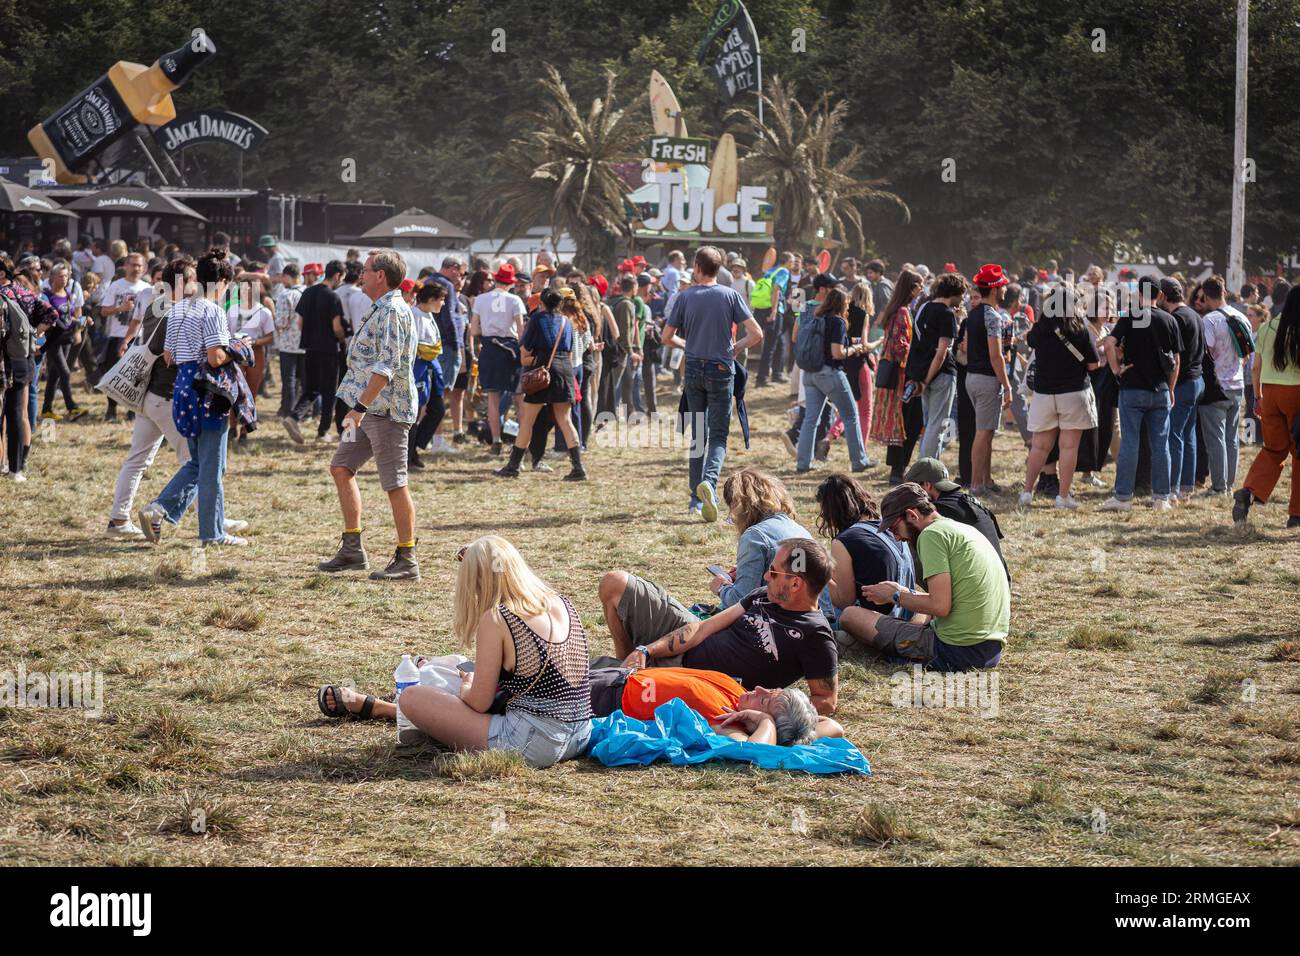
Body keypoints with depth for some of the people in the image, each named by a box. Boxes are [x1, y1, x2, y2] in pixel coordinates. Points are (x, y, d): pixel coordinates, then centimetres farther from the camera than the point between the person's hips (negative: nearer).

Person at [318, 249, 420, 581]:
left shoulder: (392, 311, -16)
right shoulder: (382, 309, 18)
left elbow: (386, 366, -24)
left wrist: (360, 407, -26)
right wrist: (360, 407, 21)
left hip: (386, 408, -11)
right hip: (372, 408, 11)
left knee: (395, 484, -6)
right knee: (341, 468, 13)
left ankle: (407, 562, -1)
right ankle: (352, 550, 16)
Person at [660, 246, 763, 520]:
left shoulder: (685, 297, -2)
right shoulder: (730, 295, -4)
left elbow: (667, 337, 2)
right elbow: (757, 335, -8)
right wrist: (738, 347, 11)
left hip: (693, 371, 2)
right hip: (721, 371, -2)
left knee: (697, 434, 12)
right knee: (718, 435, 1)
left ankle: (697, 497, 12)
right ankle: (709, 480, -26)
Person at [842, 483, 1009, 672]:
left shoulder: (932, 534, -9)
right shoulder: (965, 530, 20)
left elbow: (940, 606, -17)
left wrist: (896, 596, -2)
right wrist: (906, 593, 19)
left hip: (958, 651, -10)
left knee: (850, 616, -7)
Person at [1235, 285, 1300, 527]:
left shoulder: (1267, 328, 5)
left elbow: (1256, 366, 10)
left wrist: (1258, 397, 19)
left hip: (1270, 392, 4)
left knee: (1273, 449, 15)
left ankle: (1249, 492, -10)